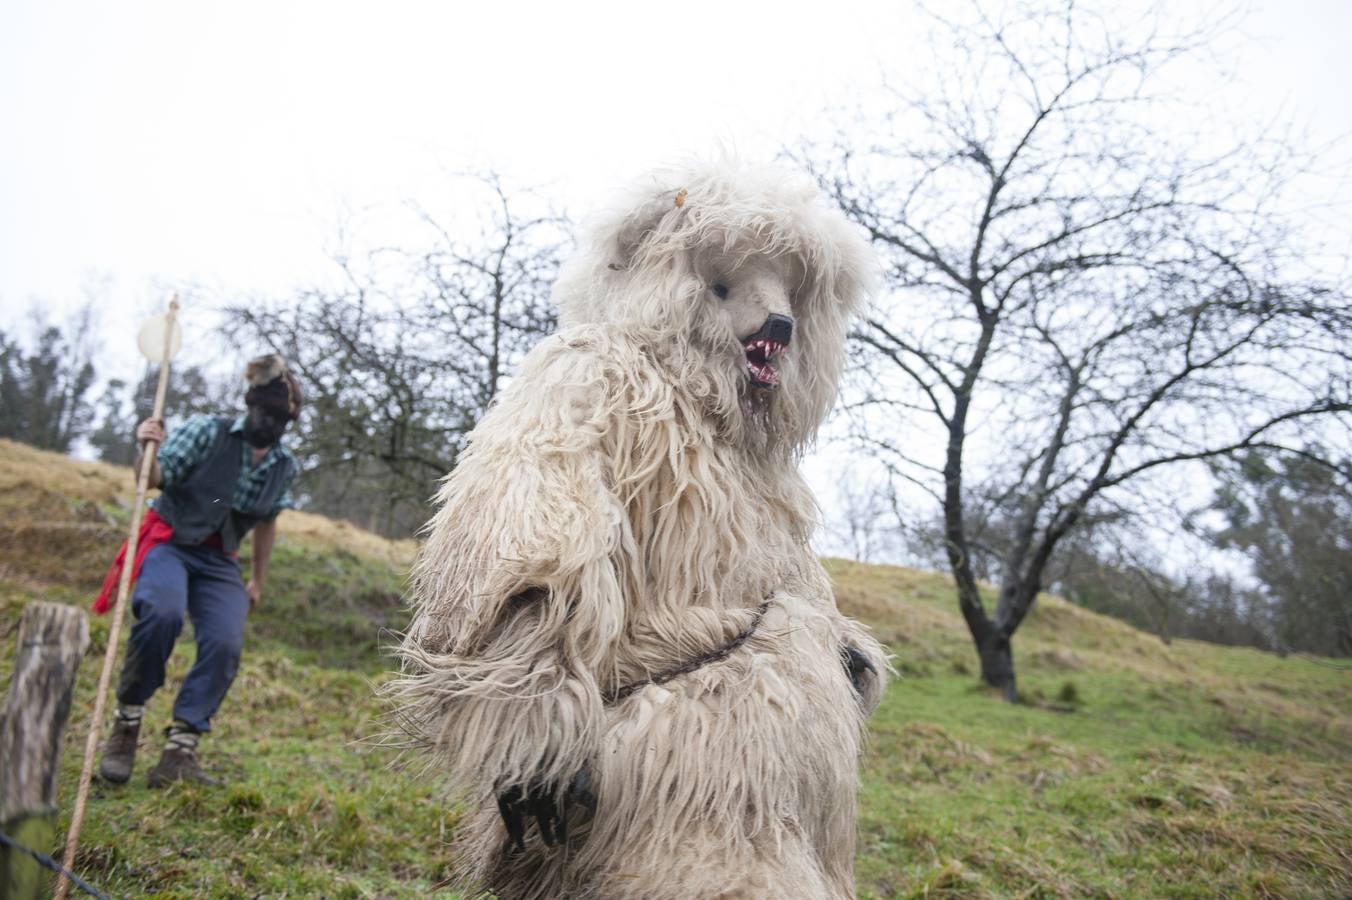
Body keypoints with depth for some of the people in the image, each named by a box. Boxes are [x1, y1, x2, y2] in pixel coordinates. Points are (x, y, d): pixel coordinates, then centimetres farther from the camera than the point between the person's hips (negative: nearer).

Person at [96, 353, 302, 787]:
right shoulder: (207, 431, -7)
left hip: (219, 561, 4)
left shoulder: (285, 468, 6)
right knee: (163, 613, -33)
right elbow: (154, 477, -12)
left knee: (225, 645, -19)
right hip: (170, 542, -4)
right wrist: (147, 450, -33)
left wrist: (259, 580, 24)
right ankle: (126, 725, -12)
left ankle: (178, 754, -13)